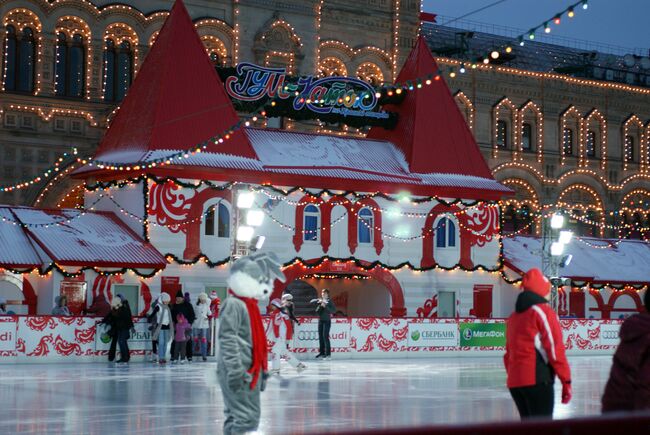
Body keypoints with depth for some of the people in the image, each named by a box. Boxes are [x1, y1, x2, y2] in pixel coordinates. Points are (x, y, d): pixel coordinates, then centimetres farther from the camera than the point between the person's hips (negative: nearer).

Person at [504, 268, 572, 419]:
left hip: (514, 382, 8)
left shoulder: (513, 317, 19)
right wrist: (566, 381, -7)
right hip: (537, 380, -8)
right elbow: (555, 349, -10)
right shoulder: (543, 312, -5)